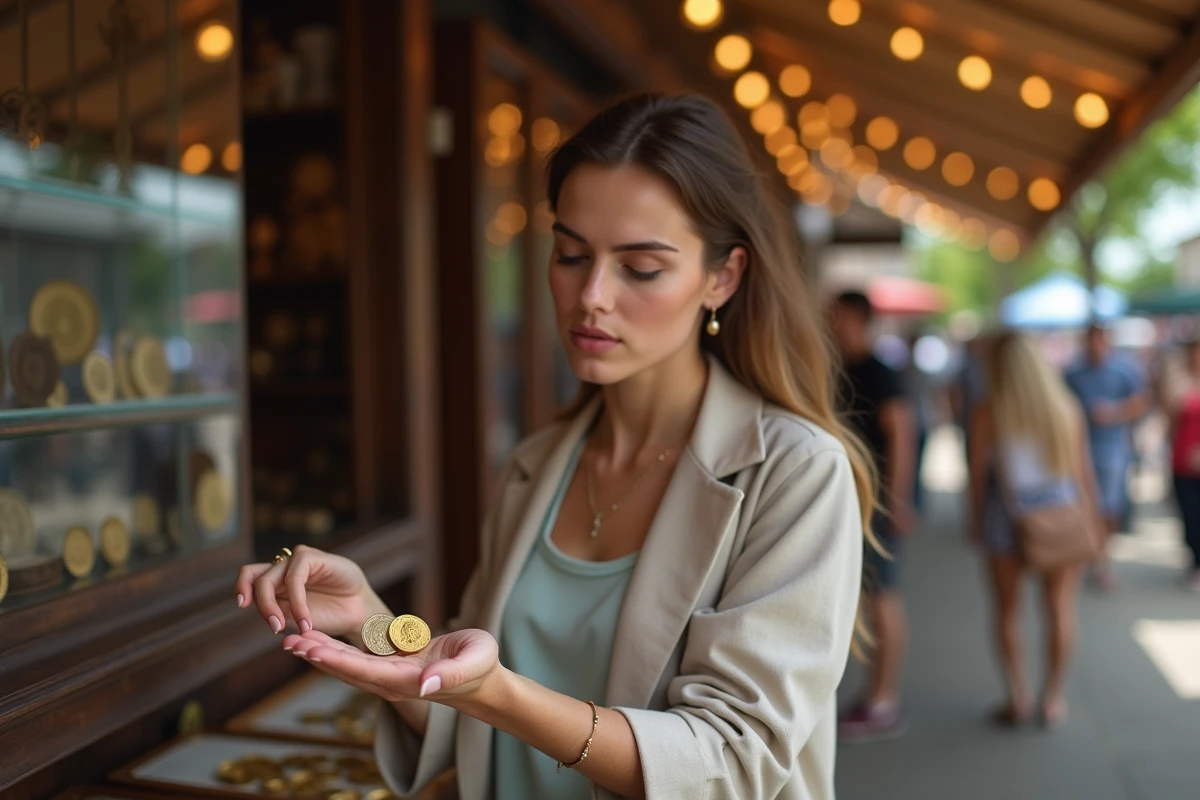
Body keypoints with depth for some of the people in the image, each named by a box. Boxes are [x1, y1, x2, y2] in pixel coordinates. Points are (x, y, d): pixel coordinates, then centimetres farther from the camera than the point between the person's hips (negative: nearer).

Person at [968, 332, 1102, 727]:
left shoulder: (987, 413, -10)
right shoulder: (1066, 406, -3)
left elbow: (977, 471, -7)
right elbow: (1083, 468, 1)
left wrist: (976, 520, 4)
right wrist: (1093, 514, 11)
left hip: (1006, 514, -1)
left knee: (1008, 610, 11)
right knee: (1060, 610, 11)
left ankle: (1018, 699, 12)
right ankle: (1052, 699, 16)